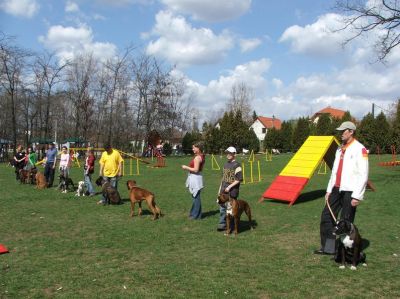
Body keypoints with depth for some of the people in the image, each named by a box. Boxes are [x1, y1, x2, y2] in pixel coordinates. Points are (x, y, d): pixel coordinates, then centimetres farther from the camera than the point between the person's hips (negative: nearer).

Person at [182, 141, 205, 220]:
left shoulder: (197, 157, -19)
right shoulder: (201, 156, 11)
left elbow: (196, 170, -23)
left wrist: (186, 167, -13)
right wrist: (188, 167, 16)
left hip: (195, 178, -10)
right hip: (195, 178, 10)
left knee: (196, 197, -2)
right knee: (195, 197, 17)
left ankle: (196, 215, 7)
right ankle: (194, 213, 28)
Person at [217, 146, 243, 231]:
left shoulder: (237, 165, -10)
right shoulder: (226, 164, 13)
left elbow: (239, 179, -14)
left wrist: (230, 187, -17)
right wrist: (220, 188, 17)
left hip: (232, 191, -7)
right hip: (224, 190, 7)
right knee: (222, 207, 7)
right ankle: (222, 224, 14)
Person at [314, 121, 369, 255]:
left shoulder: (359, 149, -10)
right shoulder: (340, 149, 16)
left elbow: (363, 175, -14)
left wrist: (357, 196, -17)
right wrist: (329, 190, 15)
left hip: (350, 192, -8)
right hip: (337, 189, 8)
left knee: (346, 222, -1)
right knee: (327, 215, 8)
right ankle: (328, 247, 18)